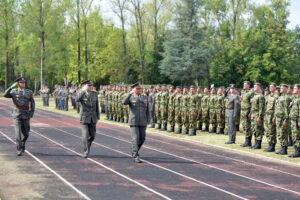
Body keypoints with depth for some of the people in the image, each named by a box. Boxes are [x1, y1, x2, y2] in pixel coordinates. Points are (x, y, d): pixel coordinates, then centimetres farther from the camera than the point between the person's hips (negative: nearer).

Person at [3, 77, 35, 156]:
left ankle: (22, 144, 41)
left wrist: (32, 112, -1)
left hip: (26, 114, 2)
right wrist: (12, 86, -20)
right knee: (18, 131, -14)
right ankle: (19, 150, -11)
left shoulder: (29, 92, 3)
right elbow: (5, 95, -15)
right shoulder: (14, 92, 1)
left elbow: (32, 103, 9)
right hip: (17, 114, -2)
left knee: (25, 133, 10)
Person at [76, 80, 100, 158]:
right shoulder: (81, 94, -9)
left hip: (93, 118, 4)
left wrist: (98, 117, 7)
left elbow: (97, 106, 8)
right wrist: (83, 90, -28)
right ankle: (86, 152, 0)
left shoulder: (95, 94, 2)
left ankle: (87, 147, 36)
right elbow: (77, 100, -32)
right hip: (84, 118, -4)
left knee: (92, 136, 10)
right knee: (85, 135, -10)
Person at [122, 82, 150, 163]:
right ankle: (136, 157, -9)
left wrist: (148, 122, 4)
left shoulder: (145, 98, 9)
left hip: (142, 122, 4)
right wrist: (130, 93, -26)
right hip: (133, 122, -4)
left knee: (142, 139, 8)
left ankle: (134, 151, 32)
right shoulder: (130, 97, -1)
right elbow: (124, 102, -24)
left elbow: (147, 111, 10)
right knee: (135, 138, -11)